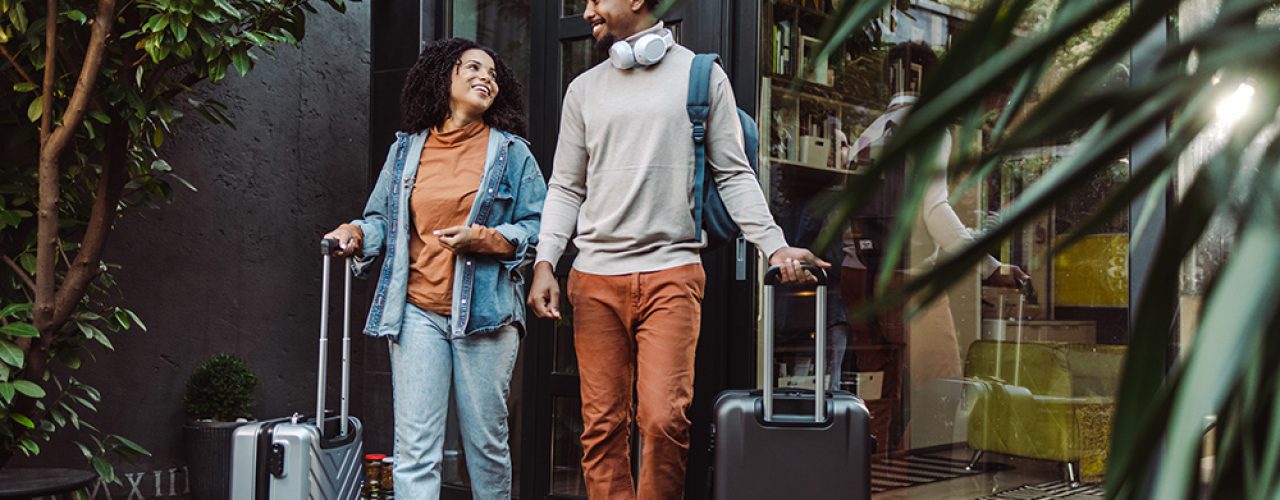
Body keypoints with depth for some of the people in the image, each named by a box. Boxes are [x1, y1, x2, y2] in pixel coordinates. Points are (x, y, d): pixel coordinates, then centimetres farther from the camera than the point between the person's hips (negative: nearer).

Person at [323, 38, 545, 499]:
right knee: (415, 448, -5)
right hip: (417, 311, 1)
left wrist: (484, 239, -13)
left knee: (487, 442, 5)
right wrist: (356, 232, -4)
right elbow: (382, 217, 18)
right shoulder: (407, 149, 13)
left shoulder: (511, 152, 7)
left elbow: (537, 227, 3)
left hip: (484, 313, -1)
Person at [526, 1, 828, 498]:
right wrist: (545, 261, 2)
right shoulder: (584, 89, 15)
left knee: (665, 420, -13)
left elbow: (733, 174, 6)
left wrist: (774, 245, -6)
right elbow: (565, 188, 15)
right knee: (602, 424, 2)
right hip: (595, 277, 3)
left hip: (671, 273, -3)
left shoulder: (703, 76, 7)